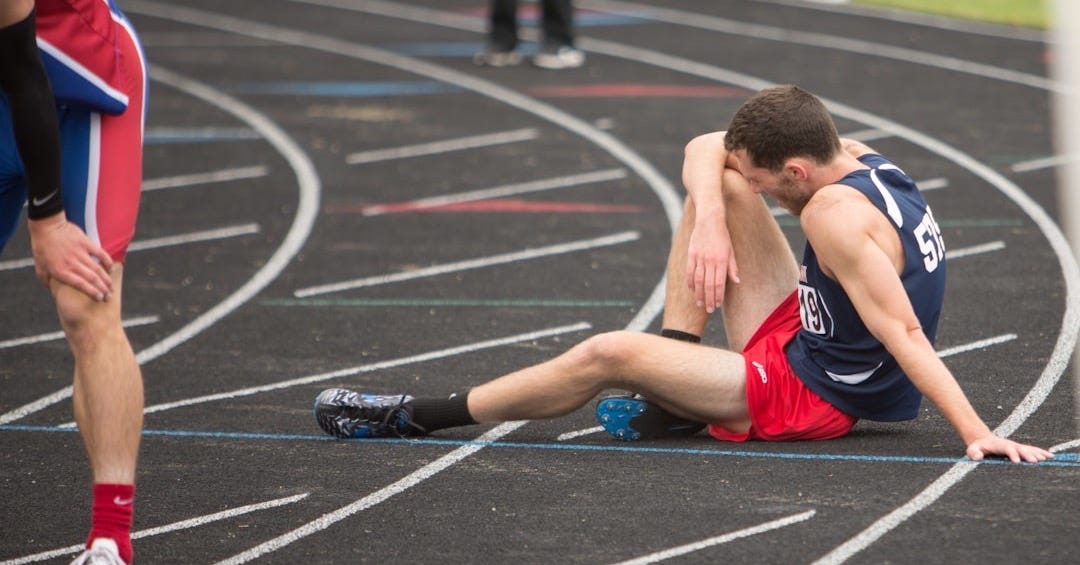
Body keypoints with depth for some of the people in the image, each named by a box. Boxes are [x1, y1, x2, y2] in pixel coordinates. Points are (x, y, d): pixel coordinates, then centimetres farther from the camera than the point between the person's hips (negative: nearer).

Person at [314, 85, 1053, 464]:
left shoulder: (836, 214, -30)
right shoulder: (849, 156, -3)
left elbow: (906, 335, -34)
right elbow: (706, 152, 2)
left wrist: (977, 434, -38)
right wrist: (711, 220, -18)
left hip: (809, 398, -10)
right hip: (801, 344, 10)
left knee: (609, 354, -20)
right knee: (715, 189, 11)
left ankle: (416, 416, -5)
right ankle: (674, 392, 8)